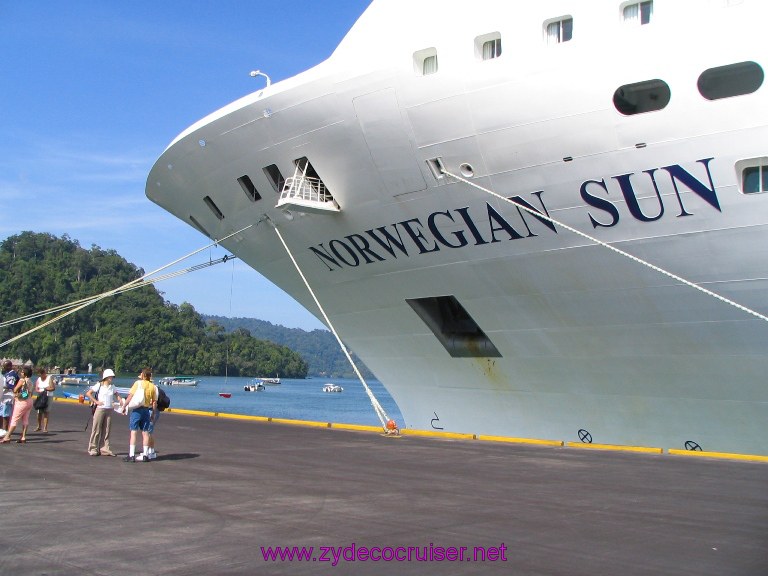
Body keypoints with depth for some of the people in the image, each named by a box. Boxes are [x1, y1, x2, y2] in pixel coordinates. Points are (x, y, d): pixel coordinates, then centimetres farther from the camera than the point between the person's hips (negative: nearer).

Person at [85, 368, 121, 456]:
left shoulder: (112, 387, 11)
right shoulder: (99, 385, -3)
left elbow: (117, 395, 25)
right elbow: (88, 393, -5)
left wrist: (120, 400, 5)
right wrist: (96, 401, -10)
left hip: (109, 410, 5)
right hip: (100, 409, -5)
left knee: (106, 430, 5)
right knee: (96, 430, -2)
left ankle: (104, 449, 10)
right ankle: (93, 448, 5)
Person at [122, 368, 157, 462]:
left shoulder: (138, 383, -6)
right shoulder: (153, 386, 4)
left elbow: (130, 396, -9)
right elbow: (154, 402, 5)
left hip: (137, 410, -3)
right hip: (146, 410, 4)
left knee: (133, 432, -2)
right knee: (145, 432, 10)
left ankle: (131, 455, -4)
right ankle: (145, 455, 12)